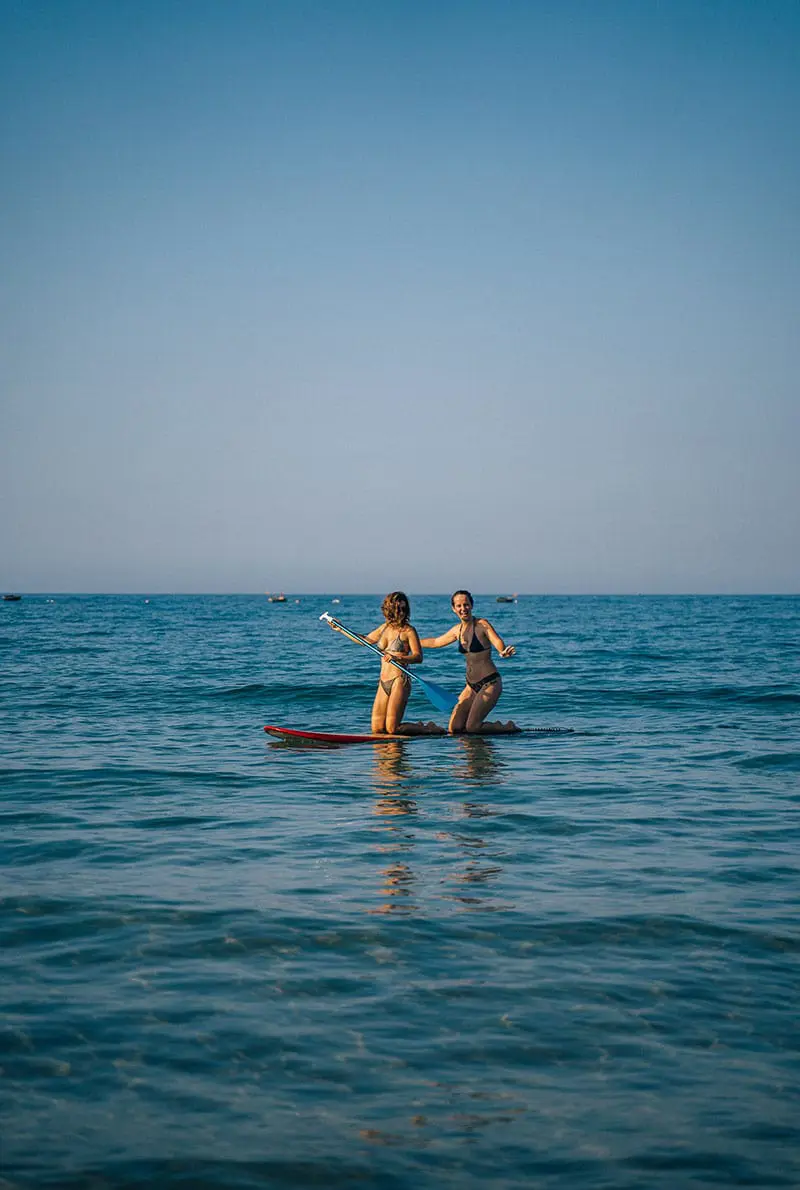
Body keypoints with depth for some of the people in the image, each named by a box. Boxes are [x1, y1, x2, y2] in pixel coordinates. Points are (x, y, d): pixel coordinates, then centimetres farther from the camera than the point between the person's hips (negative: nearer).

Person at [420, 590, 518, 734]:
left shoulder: (482, 625, -9)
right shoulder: (458, 629, 10)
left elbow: (498, 643, -22)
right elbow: (436, 642, 27)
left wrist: (504, 652, -46)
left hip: (490, 683, -7)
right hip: (471, 685, 7)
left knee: (472, 728, -16)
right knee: (454, 729, -1)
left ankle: (509, 728, 9)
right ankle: (498, 727, 19)